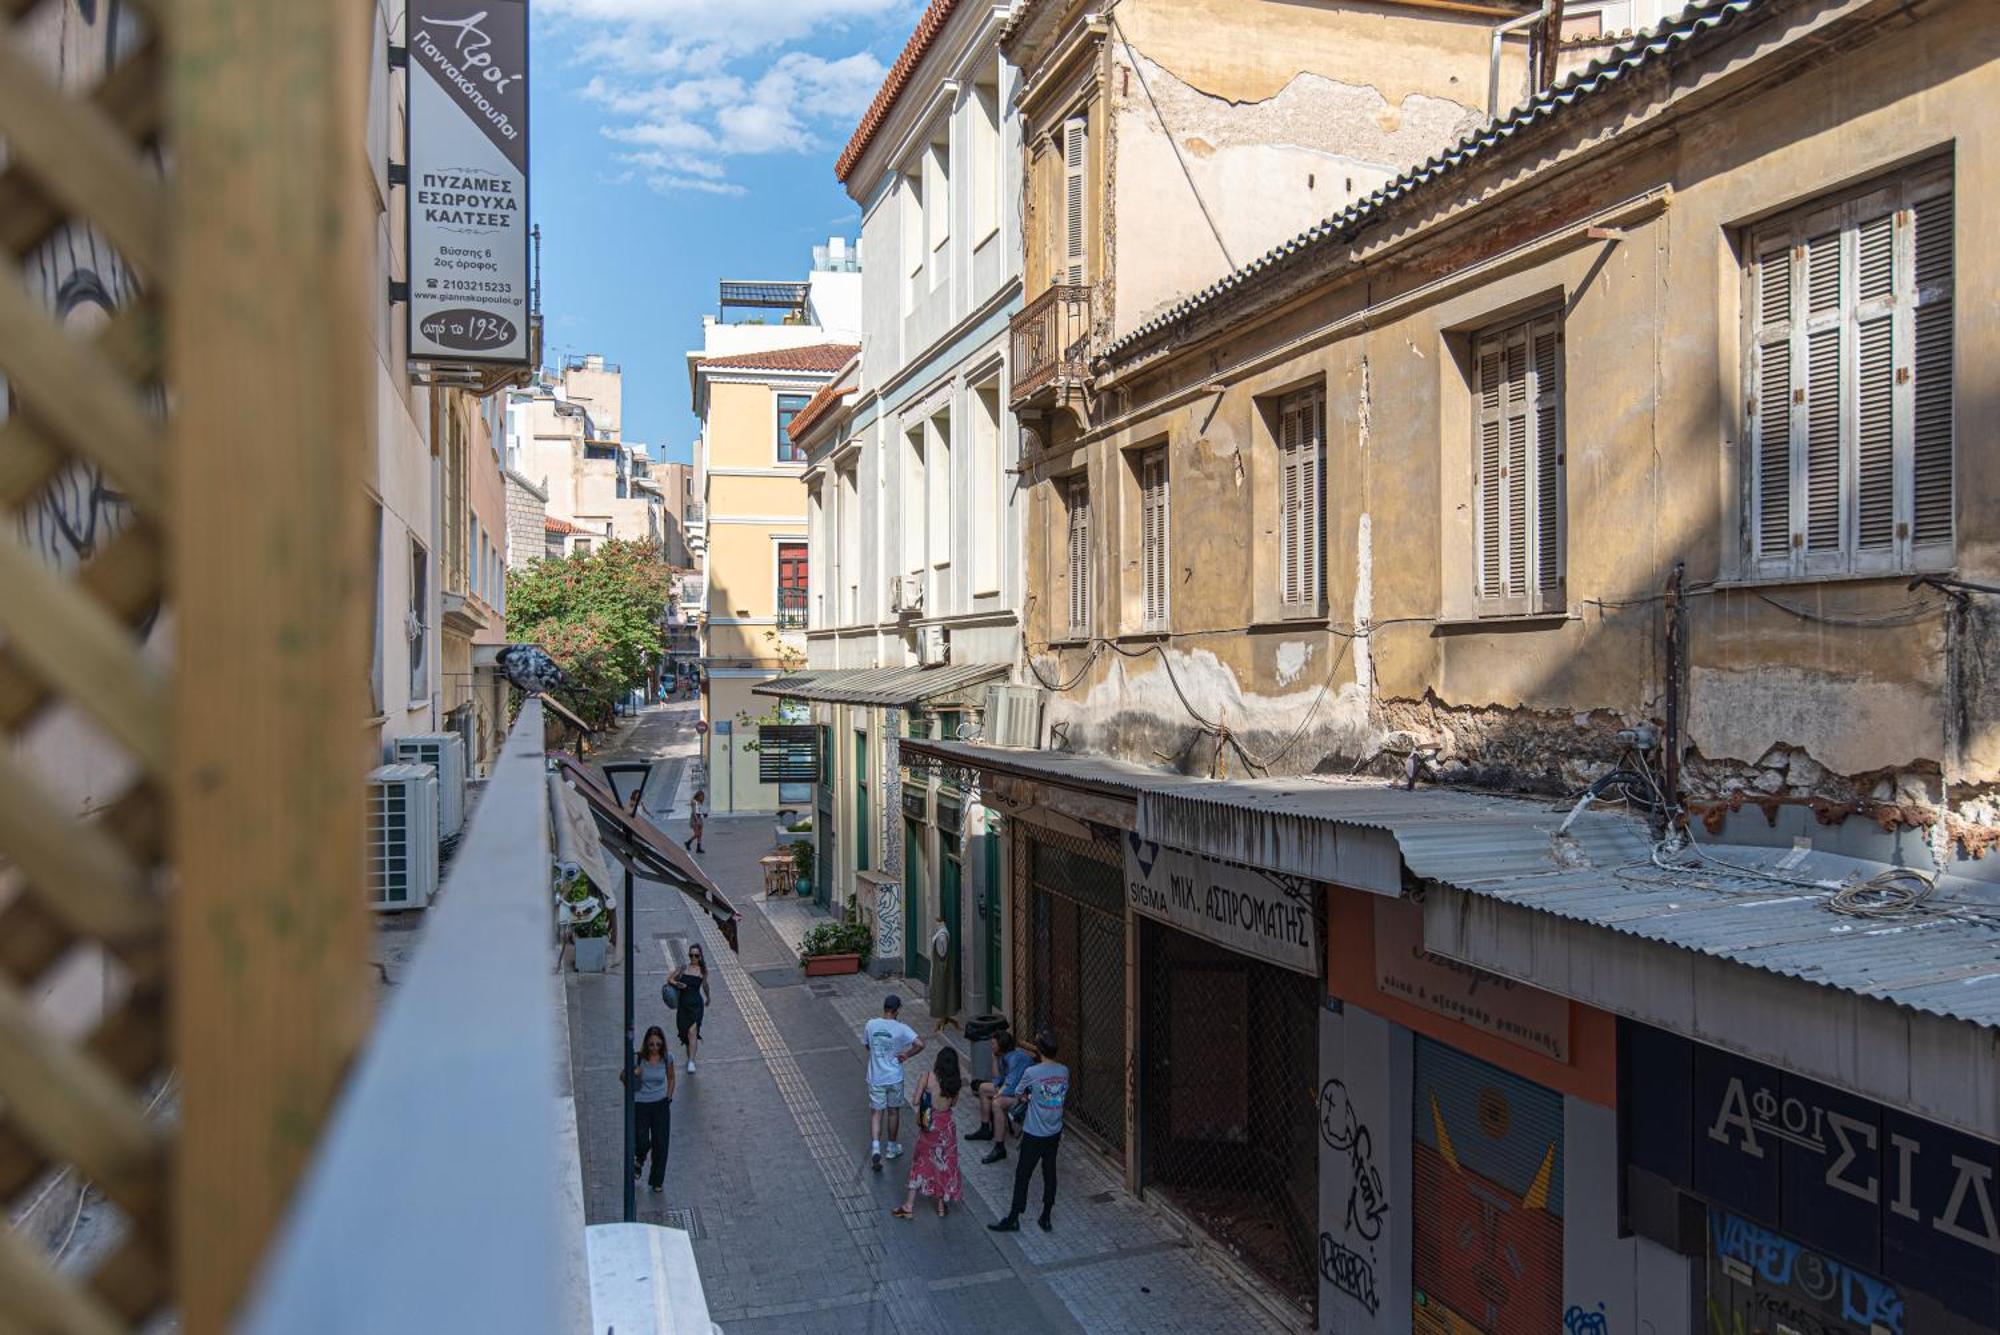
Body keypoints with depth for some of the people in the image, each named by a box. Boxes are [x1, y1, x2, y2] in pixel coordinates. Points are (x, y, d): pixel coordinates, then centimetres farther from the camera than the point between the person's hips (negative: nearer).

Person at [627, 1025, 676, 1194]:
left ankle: (657, 1180, 25)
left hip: (661, 1105, 2)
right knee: (643, 1143, -6)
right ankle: (639, 1161, 33)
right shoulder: (638, 1058, -18)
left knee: (660, 1144, 4)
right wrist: (633, 1074, -25)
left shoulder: (667, 1058, -11)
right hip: (640, 1105, -2)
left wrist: (668, 1098, 3)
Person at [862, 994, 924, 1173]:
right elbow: (920, 1044, -24)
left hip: (875, 1078, 1)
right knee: (893, 1111, 16)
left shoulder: (871, 1025, -6)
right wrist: (907, 1055, -8)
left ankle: (875, 1147, -13)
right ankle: (891, 1148, 29)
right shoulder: (901, 1028, -15)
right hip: (894, 1077, -1)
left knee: (876, 1113, 6)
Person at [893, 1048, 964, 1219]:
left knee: (920, 1162, 12)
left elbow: (916, 1101, -11)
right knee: (945, 1164, 17)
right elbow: (953, 1104, 5)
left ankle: (909, 1206, 14)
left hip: (929, 1126, -1)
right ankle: (942, 1205, 26)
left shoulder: (928, 1076, -14)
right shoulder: (954, 1082, -7)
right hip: (947, 1126, 1)